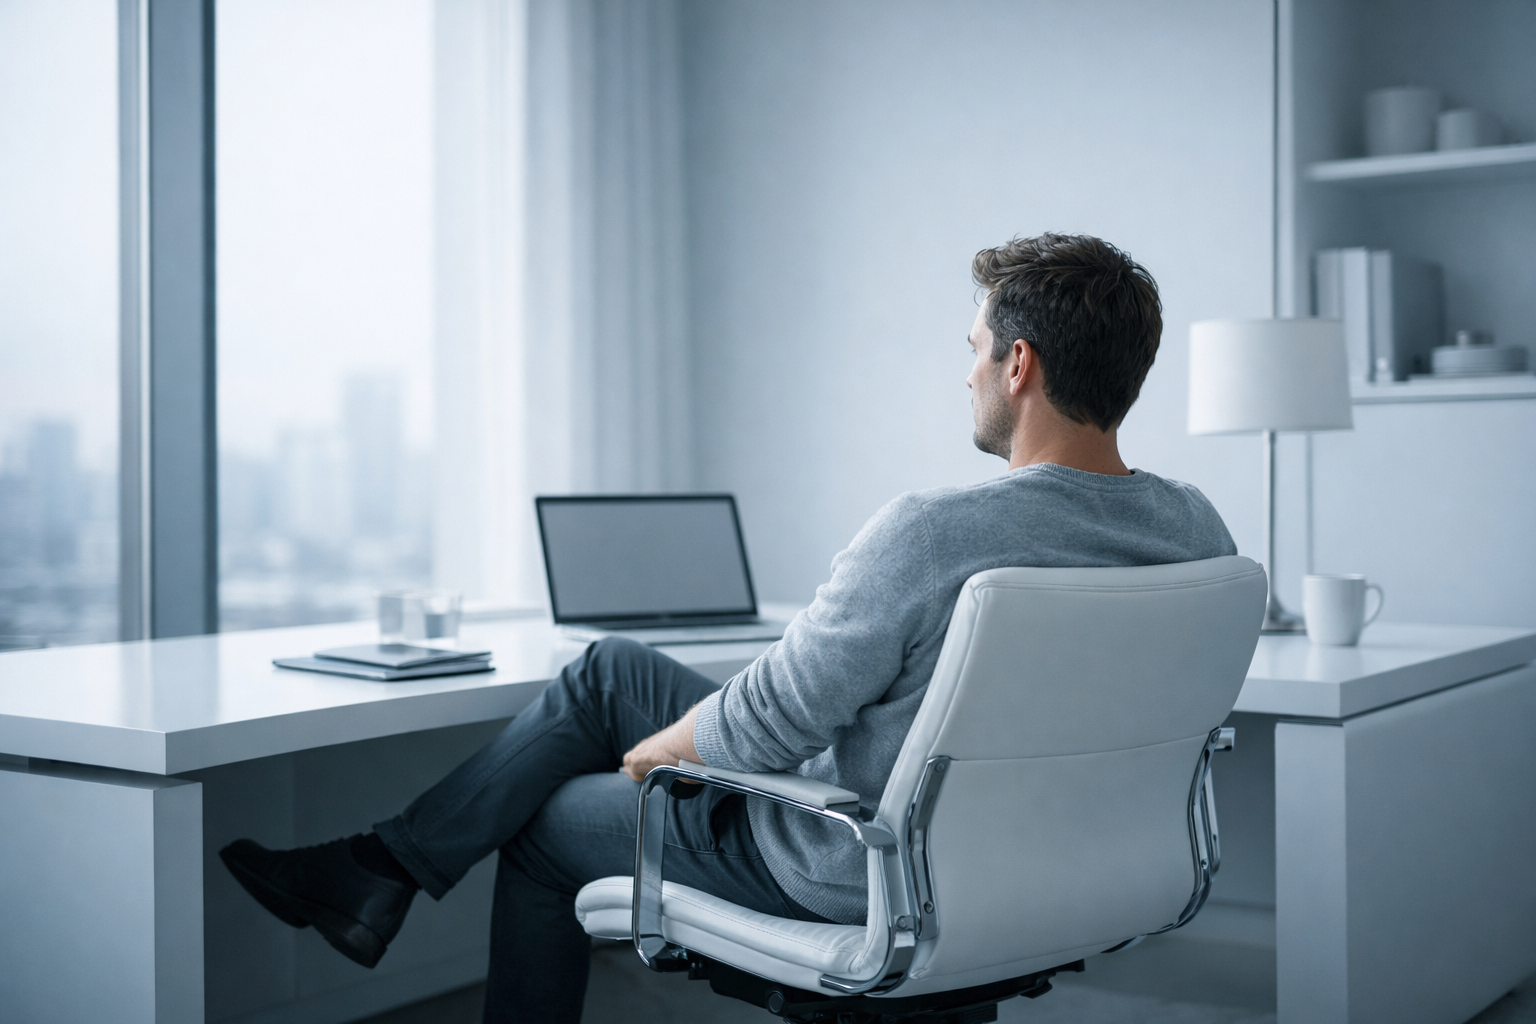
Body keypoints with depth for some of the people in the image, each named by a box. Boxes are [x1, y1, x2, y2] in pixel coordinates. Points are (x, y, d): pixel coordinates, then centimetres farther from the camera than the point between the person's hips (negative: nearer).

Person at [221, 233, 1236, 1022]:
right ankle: (386, 870, 24)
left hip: (860, 878, -8)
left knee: (547, 823, 17)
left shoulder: (931, 534, -32)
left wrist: (662, 748, -1)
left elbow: (770, 718, -22)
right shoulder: (1198, 530, -7)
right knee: (609, 670, 14)